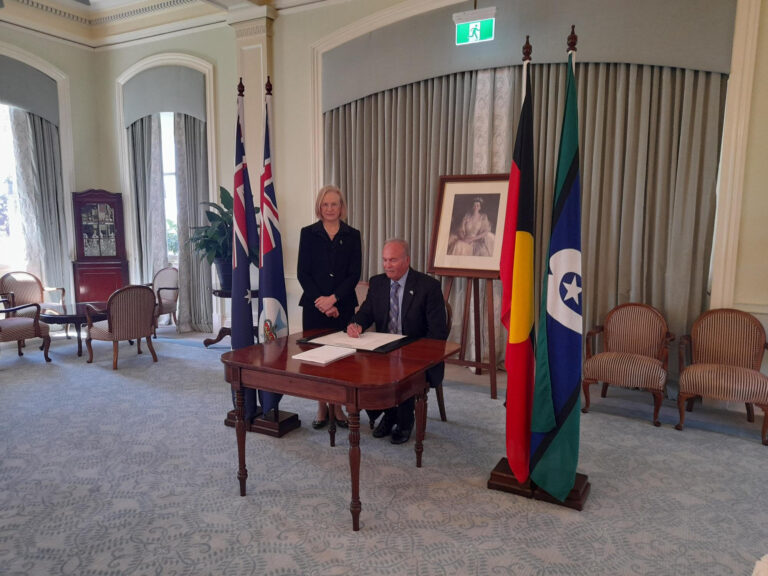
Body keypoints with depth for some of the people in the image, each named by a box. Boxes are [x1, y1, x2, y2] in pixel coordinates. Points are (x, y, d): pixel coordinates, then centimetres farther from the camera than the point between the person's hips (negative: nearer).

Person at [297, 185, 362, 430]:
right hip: (314, 305, 0)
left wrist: (333, 298, -12)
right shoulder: (308, 233, 3)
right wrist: (321, 301, -11)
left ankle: (338, 407, 16)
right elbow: (302, 273, -2)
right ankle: (321, 407, 17)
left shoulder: (352, 235, 5)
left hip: (343, 305, 0)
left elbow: (354, 274, -1)